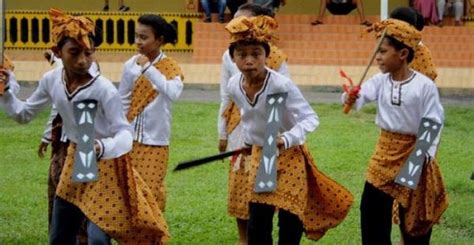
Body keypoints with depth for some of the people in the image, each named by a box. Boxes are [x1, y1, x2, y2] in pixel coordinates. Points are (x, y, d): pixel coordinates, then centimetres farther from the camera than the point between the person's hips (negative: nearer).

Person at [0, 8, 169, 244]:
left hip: (105, 164, -6)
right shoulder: (51, 80, -8)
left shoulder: (104, 89, -27)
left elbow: (125, 133, -29)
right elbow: (24, 113, 8)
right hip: (74, 161, 6)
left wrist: (102, 147, -49)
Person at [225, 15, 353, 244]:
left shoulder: (281, 85, -28)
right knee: (257, 224, 7)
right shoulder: (234, 85, -10)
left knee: (289, 223, -1)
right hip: (259, 155, 5)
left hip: (288, 156, -5)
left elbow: (310, 118, -25)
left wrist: (288, 139, -40)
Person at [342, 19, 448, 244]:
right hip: (385, 149, 5)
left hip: (413, 151, -5)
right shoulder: (380, 81, -3)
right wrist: (351, 98, -42)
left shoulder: (424, 85, -16)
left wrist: (425, 154, -21)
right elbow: (362, 95, -18)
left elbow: (433, 123, -14)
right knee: (371, 207, 7)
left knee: (413, 215, 8)